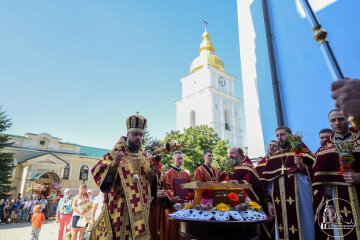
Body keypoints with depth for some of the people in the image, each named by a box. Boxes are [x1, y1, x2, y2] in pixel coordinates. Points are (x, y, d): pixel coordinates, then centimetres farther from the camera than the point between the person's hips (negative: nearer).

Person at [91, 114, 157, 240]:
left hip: (140, 206, 4)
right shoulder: (114, 154, -3)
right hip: (120, 206, -4)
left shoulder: (144, 157, 12)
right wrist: (114, 164, -31)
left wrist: (151, 175, -4)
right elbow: (98, 173, -13)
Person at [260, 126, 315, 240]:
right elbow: (268, 181, 13)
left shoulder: (301, 151, 4)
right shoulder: (273, 157, 14)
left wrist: (302, 167, -23)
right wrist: (269, 201, 8)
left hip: (299, 199, -3)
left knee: (301, 230, 1)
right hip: (279, 202, 4)